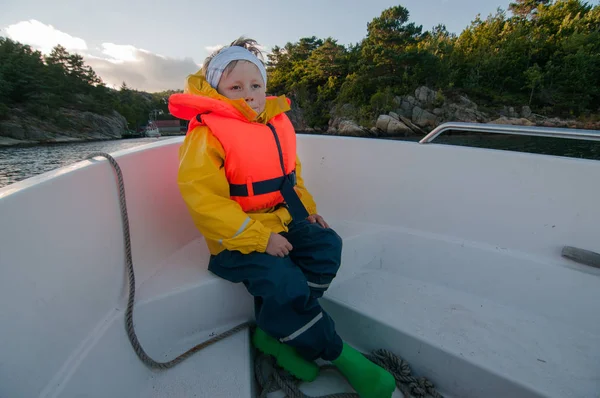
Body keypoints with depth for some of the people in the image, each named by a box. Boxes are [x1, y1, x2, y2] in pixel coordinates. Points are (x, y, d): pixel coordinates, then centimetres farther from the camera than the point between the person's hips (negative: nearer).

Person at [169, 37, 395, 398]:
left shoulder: (278, 124, 10)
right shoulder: (206, 135, -13)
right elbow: (205, 200, -21)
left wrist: (307, 209, 6)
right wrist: (260, 238, -24)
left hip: (282, 222, 7)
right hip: (237, 237, -7)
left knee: (327, 246, -12)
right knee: (286, 283, -26)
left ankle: (272, 332, -3)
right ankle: (338, 354, 3)